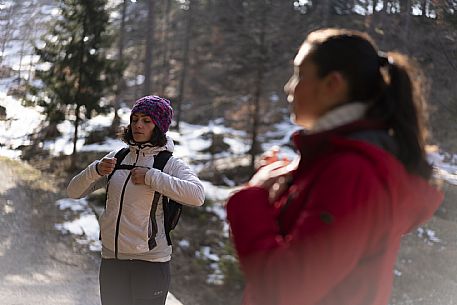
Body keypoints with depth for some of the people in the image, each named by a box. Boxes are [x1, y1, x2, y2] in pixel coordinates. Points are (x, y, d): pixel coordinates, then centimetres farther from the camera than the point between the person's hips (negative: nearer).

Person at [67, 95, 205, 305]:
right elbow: (74, 191, 8)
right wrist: (96, 170, -12)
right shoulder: (117, 158, 9)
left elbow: (197, 196, -24)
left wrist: (150, 177, -20)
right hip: (111, 258, 4)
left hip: (151, 261, -4)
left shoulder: (169, 164, -4)